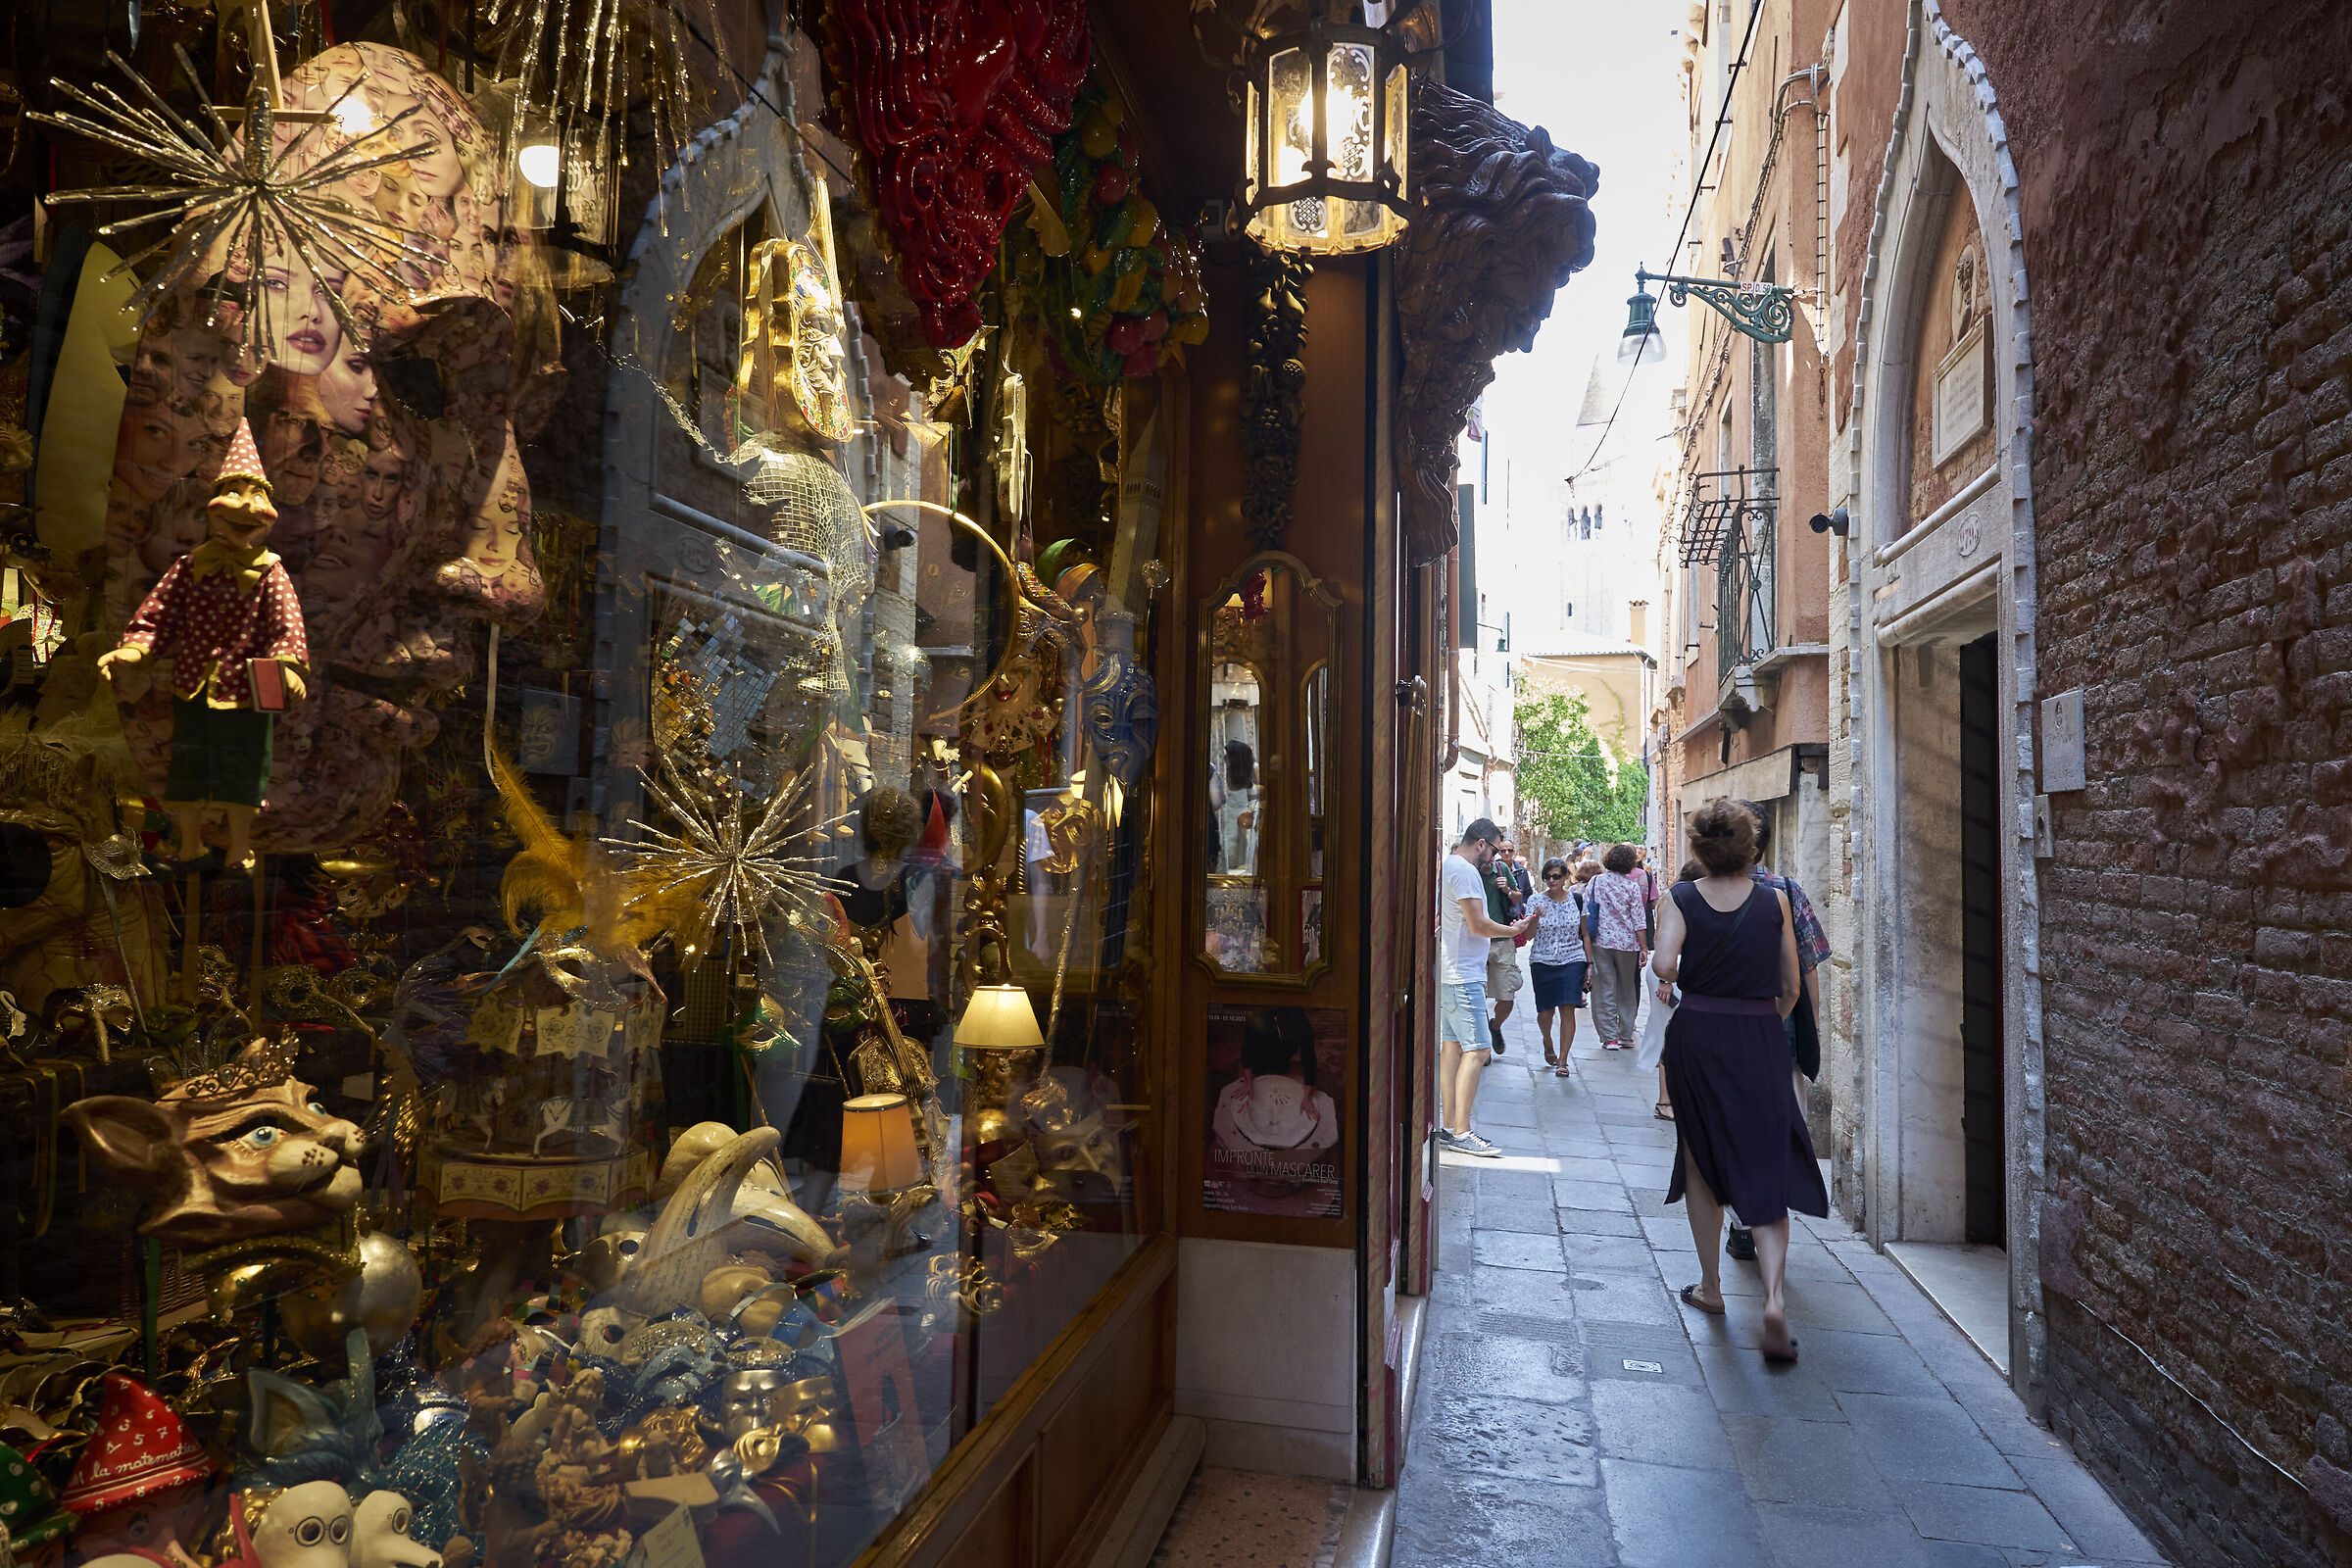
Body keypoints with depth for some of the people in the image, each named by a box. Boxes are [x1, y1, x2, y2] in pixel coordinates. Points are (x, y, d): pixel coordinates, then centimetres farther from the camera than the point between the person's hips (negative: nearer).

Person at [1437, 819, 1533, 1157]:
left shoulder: (1447, 867, 18)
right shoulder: (1465, 871, -14)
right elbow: (1478, 924, -18)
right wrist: (1514, 930, -3)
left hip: (1451, 974, 11)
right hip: (1463, 976, -11)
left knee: (1452, 1046, 10)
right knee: (1476, 1050, -10)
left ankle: (1449, 1127, 13)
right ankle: (1461, 1132, -8)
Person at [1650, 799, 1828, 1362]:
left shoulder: (1681, 899, -4)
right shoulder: (1775, 900, -1)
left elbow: (1663, 966, -18)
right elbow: (1791, 988, 3)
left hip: (1695, 1036, 0)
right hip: (1761, 1041, 0)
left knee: (1702, 1162, 16)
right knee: (1766, 1169, 4)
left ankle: (1710, 1285, 26)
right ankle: (1774, 1295, -13)